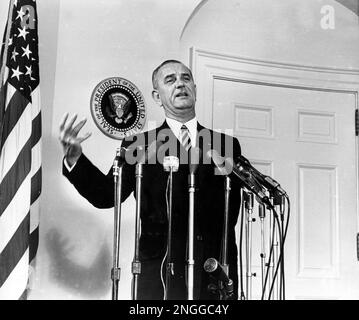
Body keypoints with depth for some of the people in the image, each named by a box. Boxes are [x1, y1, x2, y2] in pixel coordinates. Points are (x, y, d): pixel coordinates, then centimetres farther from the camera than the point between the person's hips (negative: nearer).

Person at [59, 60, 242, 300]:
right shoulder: (139, 145, 8)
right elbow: (107, 194, -2)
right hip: (160, 270, -1)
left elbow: (233, 208, 9)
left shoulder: (227, 145, 13)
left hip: (218, 270, 2)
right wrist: (74, 157, -17)